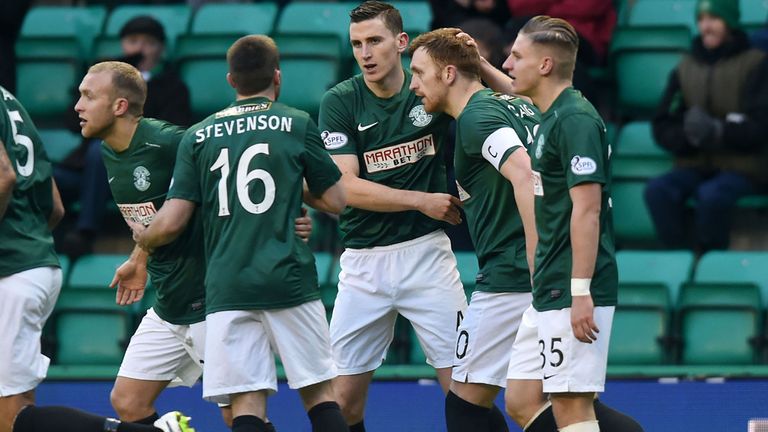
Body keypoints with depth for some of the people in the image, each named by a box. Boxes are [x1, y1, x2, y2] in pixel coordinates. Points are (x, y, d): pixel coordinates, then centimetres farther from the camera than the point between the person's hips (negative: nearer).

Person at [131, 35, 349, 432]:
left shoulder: (198, 137, 7)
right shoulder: (297, 124, 3)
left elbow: (171, 222, 3)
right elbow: (335, 201, 7)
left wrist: (142, 239, 25)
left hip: (226, 290, 1)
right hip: (289, 281, -1)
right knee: (319, 394, 6)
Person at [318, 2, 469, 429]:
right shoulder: (340, 102, -3)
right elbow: (346, 187, -9)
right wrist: (422, 200, -15)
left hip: (426, 253, 0)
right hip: (363, 261, 0)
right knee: (344, 396, 2)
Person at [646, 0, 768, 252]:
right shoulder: (686, 68, 12)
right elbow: (663, 128, 7)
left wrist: (718, 132, -26)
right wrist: (688, 136, -16)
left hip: (743, 167, -4)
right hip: (695, 167, 4)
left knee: (712, 195, -36)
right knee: (658, 190, -26)